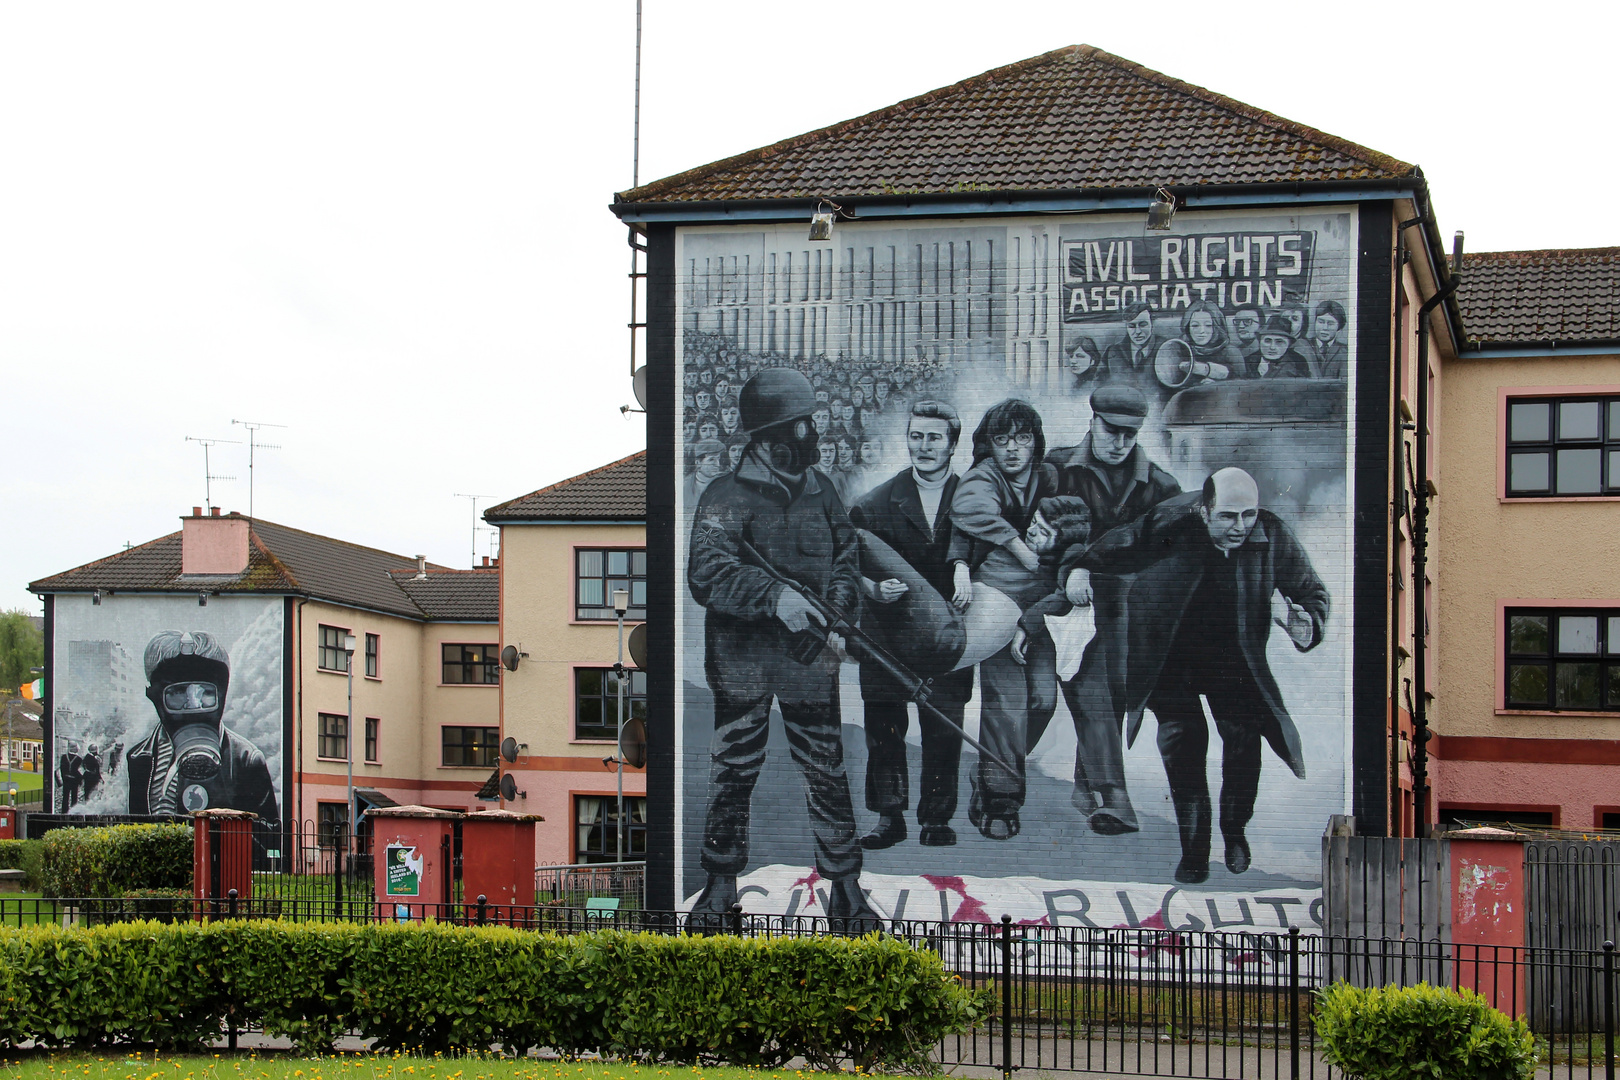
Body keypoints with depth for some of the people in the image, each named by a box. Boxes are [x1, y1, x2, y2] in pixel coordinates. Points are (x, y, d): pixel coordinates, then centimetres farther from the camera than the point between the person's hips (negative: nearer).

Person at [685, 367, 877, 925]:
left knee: (827, 772, 2)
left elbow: (847, 553, 19)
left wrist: (839, 600, -1)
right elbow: (706, 575, -18)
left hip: (809, 655, 3)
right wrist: (775, 595, -28)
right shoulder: (727, 496, -7)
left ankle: (845, 888, 10)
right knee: (734, 773, 6)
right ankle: (721, 883, 20)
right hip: (742, 655, -3)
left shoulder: (819, 490, 9)